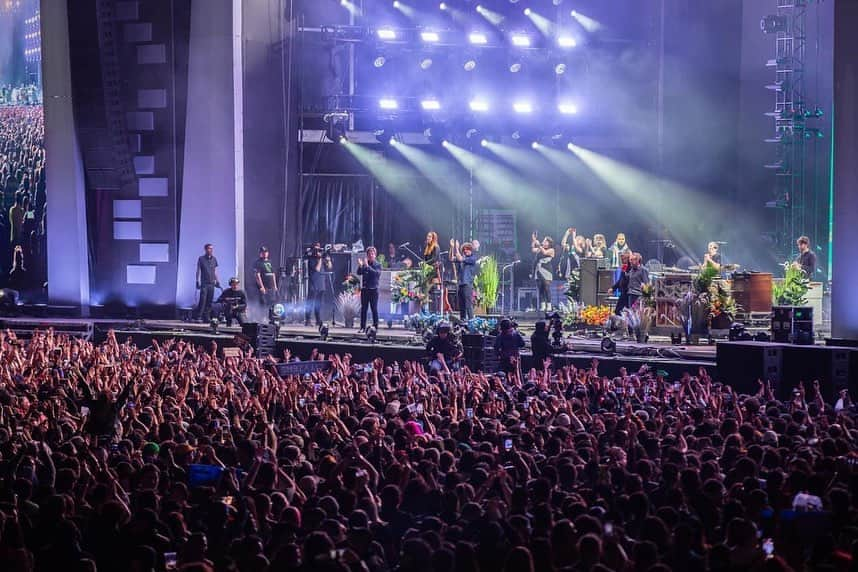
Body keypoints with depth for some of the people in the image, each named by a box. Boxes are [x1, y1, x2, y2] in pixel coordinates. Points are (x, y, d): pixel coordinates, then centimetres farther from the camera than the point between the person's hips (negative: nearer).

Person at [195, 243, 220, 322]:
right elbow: (198, 271, 1)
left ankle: (207, 317, 8)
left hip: (211, 283, 5)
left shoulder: (214, 259, 13)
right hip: (204, 283, -5)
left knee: (209, 301, 3)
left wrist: (217, 281, 15)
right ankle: (199, 317, -9)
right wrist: (197, 281, -5)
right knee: (202, 300, -11)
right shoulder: (201, 259, 1)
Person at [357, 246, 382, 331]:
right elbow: (359, 273, 0)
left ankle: (375, 327, 2)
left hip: (373, 290, -4)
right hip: (364, 289, 4)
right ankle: (362, 327, 5)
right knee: (363, 309, 3)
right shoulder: (365, 264, 9)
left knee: (374, 309, -2)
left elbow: (377, 273, -18)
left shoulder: (377, 265, 0)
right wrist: (360, 266, -17)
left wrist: (367, 266, -25)